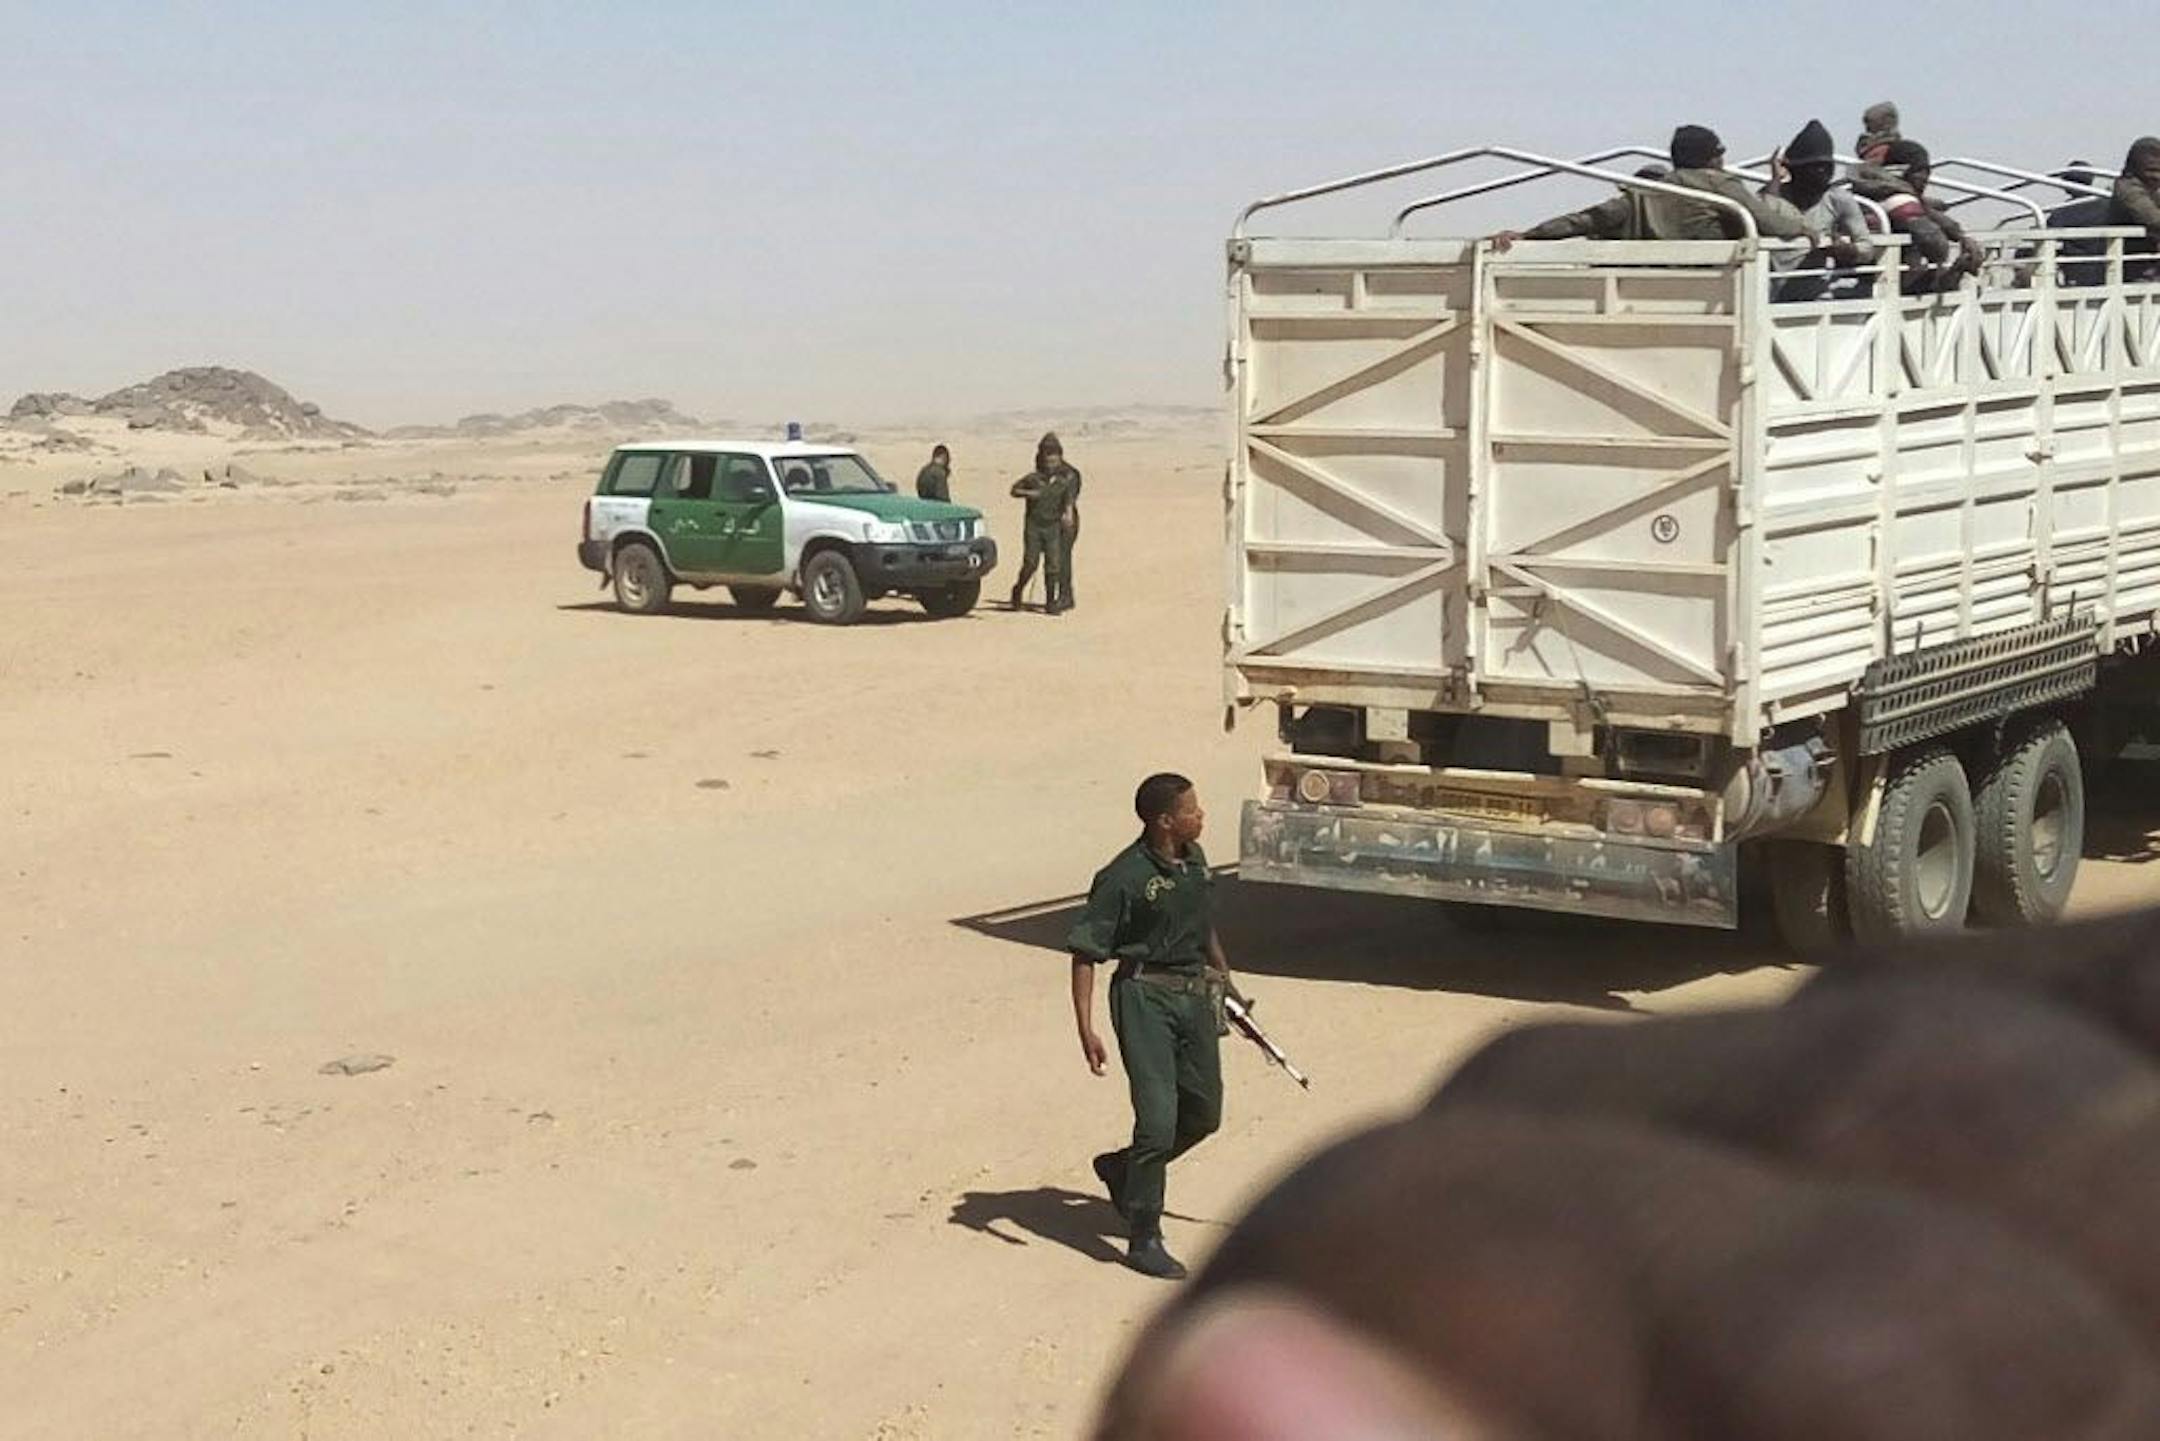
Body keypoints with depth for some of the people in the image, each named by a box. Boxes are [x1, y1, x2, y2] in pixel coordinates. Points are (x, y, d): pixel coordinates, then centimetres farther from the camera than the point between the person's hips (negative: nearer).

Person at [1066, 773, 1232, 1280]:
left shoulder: (1195, 859, 6)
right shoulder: (1125, 877, -17)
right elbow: (1084, 952, -14)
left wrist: (1223, 976, 30)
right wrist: (1086, 1030, -19)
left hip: (1194, 993, 8)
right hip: (1145, 996, -8)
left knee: (1204, 1113, 13)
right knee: (1158, 1119, -11)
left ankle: (1122, 1169, 36)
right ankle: (1144, 1241, 1)